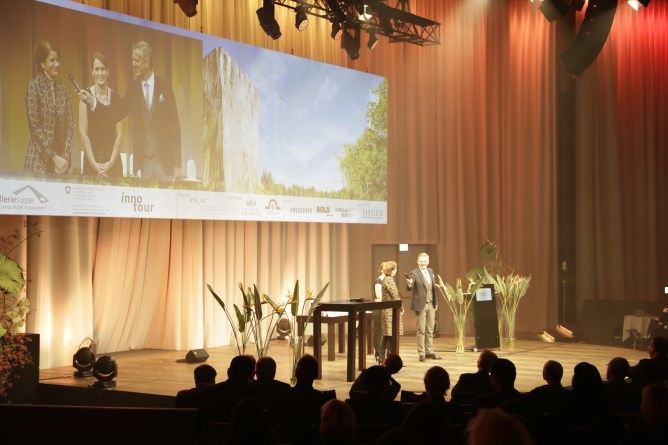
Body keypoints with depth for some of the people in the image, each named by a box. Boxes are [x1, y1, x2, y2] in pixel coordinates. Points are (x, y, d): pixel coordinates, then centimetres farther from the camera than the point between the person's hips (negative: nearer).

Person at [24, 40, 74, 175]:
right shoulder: (34, 86, -5)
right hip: (39, 161, -5)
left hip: (60, 160, 5)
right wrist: (53, 156, -12)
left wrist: (66, 157, -3)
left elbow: (70, 126, 9)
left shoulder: (61, 89, 11)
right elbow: (34, 126, -10)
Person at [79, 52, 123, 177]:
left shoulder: (115, 97, 5)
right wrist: (94, 164, -11)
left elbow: (119, 133, 3)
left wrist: (111, 162, -7)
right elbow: (83, 132, -5)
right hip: (92, 157, -2)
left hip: (112, 159, 2)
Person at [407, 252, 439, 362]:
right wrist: (409, 284, -43)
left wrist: (436, 302, 12)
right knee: (421, 330, -2)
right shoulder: (414, 273, -9)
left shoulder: (430, 271, 11)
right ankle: (421, 353, 4)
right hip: (421, 305, -6)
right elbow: (410, 288, -20)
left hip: (431, 304, 6)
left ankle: (429, 352, 19)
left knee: (430, 330, 11)